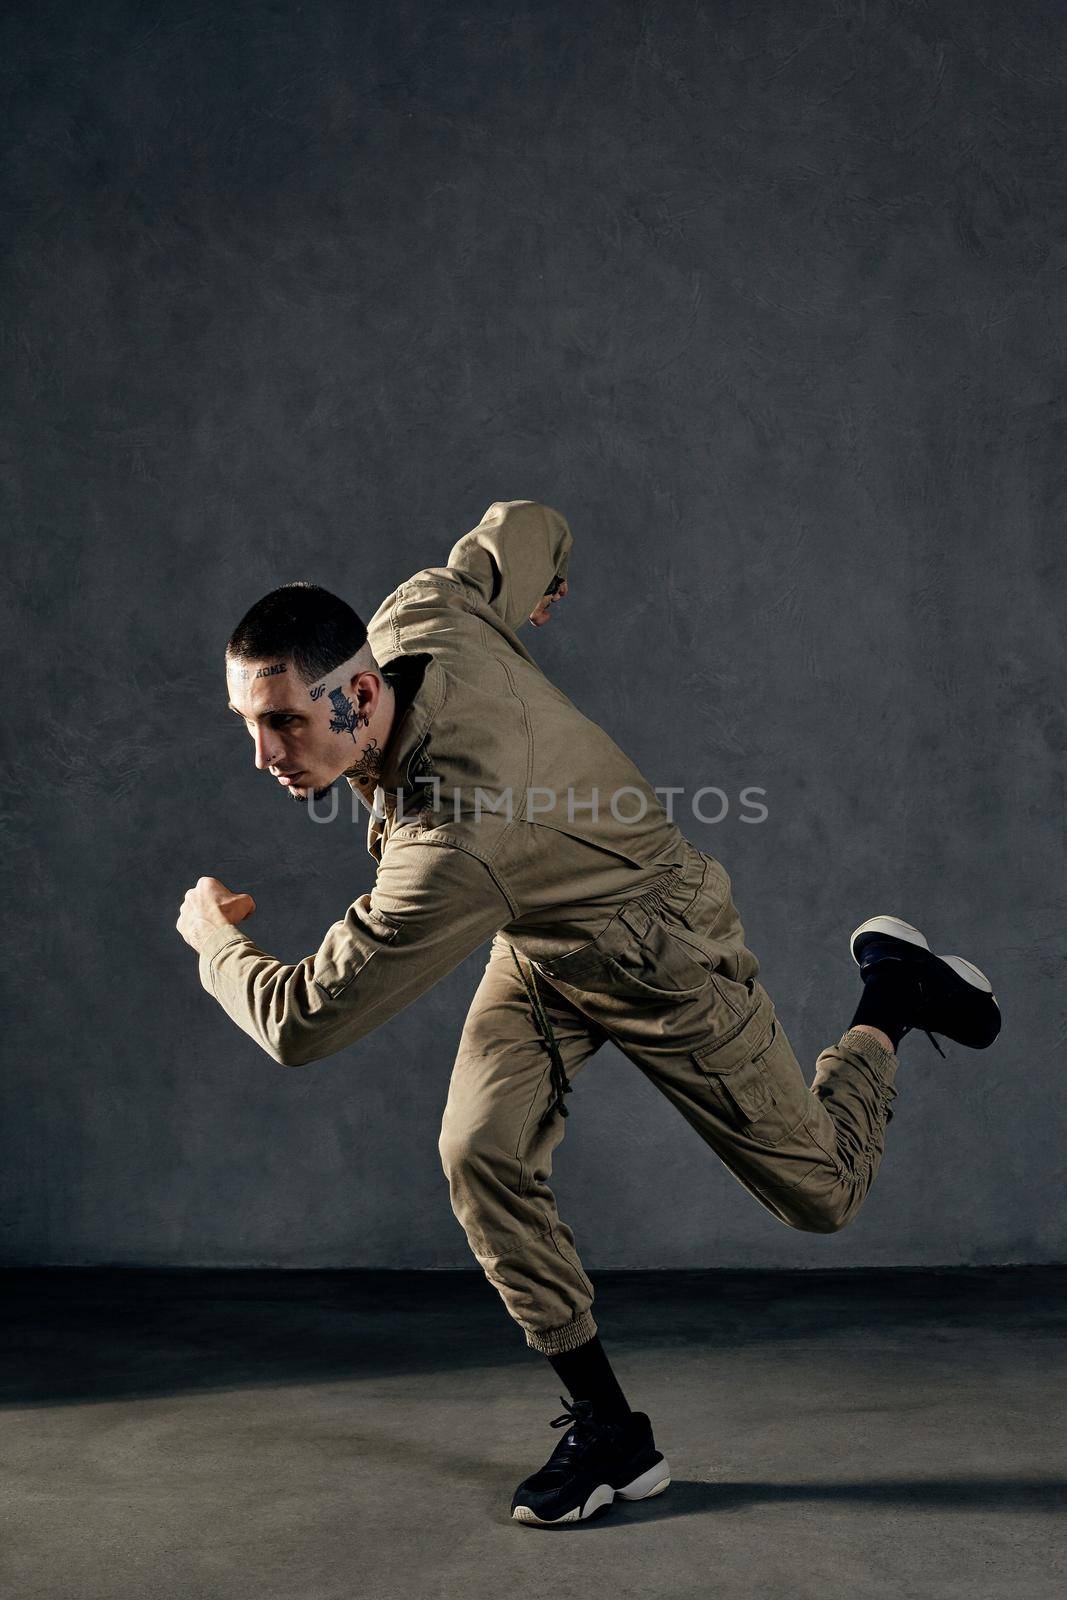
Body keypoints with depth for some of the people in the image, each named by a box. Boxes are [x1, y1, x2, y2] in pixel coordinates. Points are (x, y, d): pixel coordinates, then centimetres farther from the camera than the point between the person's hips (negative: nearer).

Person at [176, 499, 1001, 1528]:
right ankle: (611, 1433, 4)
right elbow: (527, 524, -3)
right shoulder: (425, 613, -24)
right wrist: (535, 588, 22)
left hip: (660, 959, -7)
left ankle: (892, 993, 33)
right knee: (480, 1153, -12)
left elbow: (300, 1026, -35)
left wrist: (214, 938, -13)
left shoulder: (456, 846, -44)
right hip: (537, 949, 7)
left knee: (821, 1196, 8)